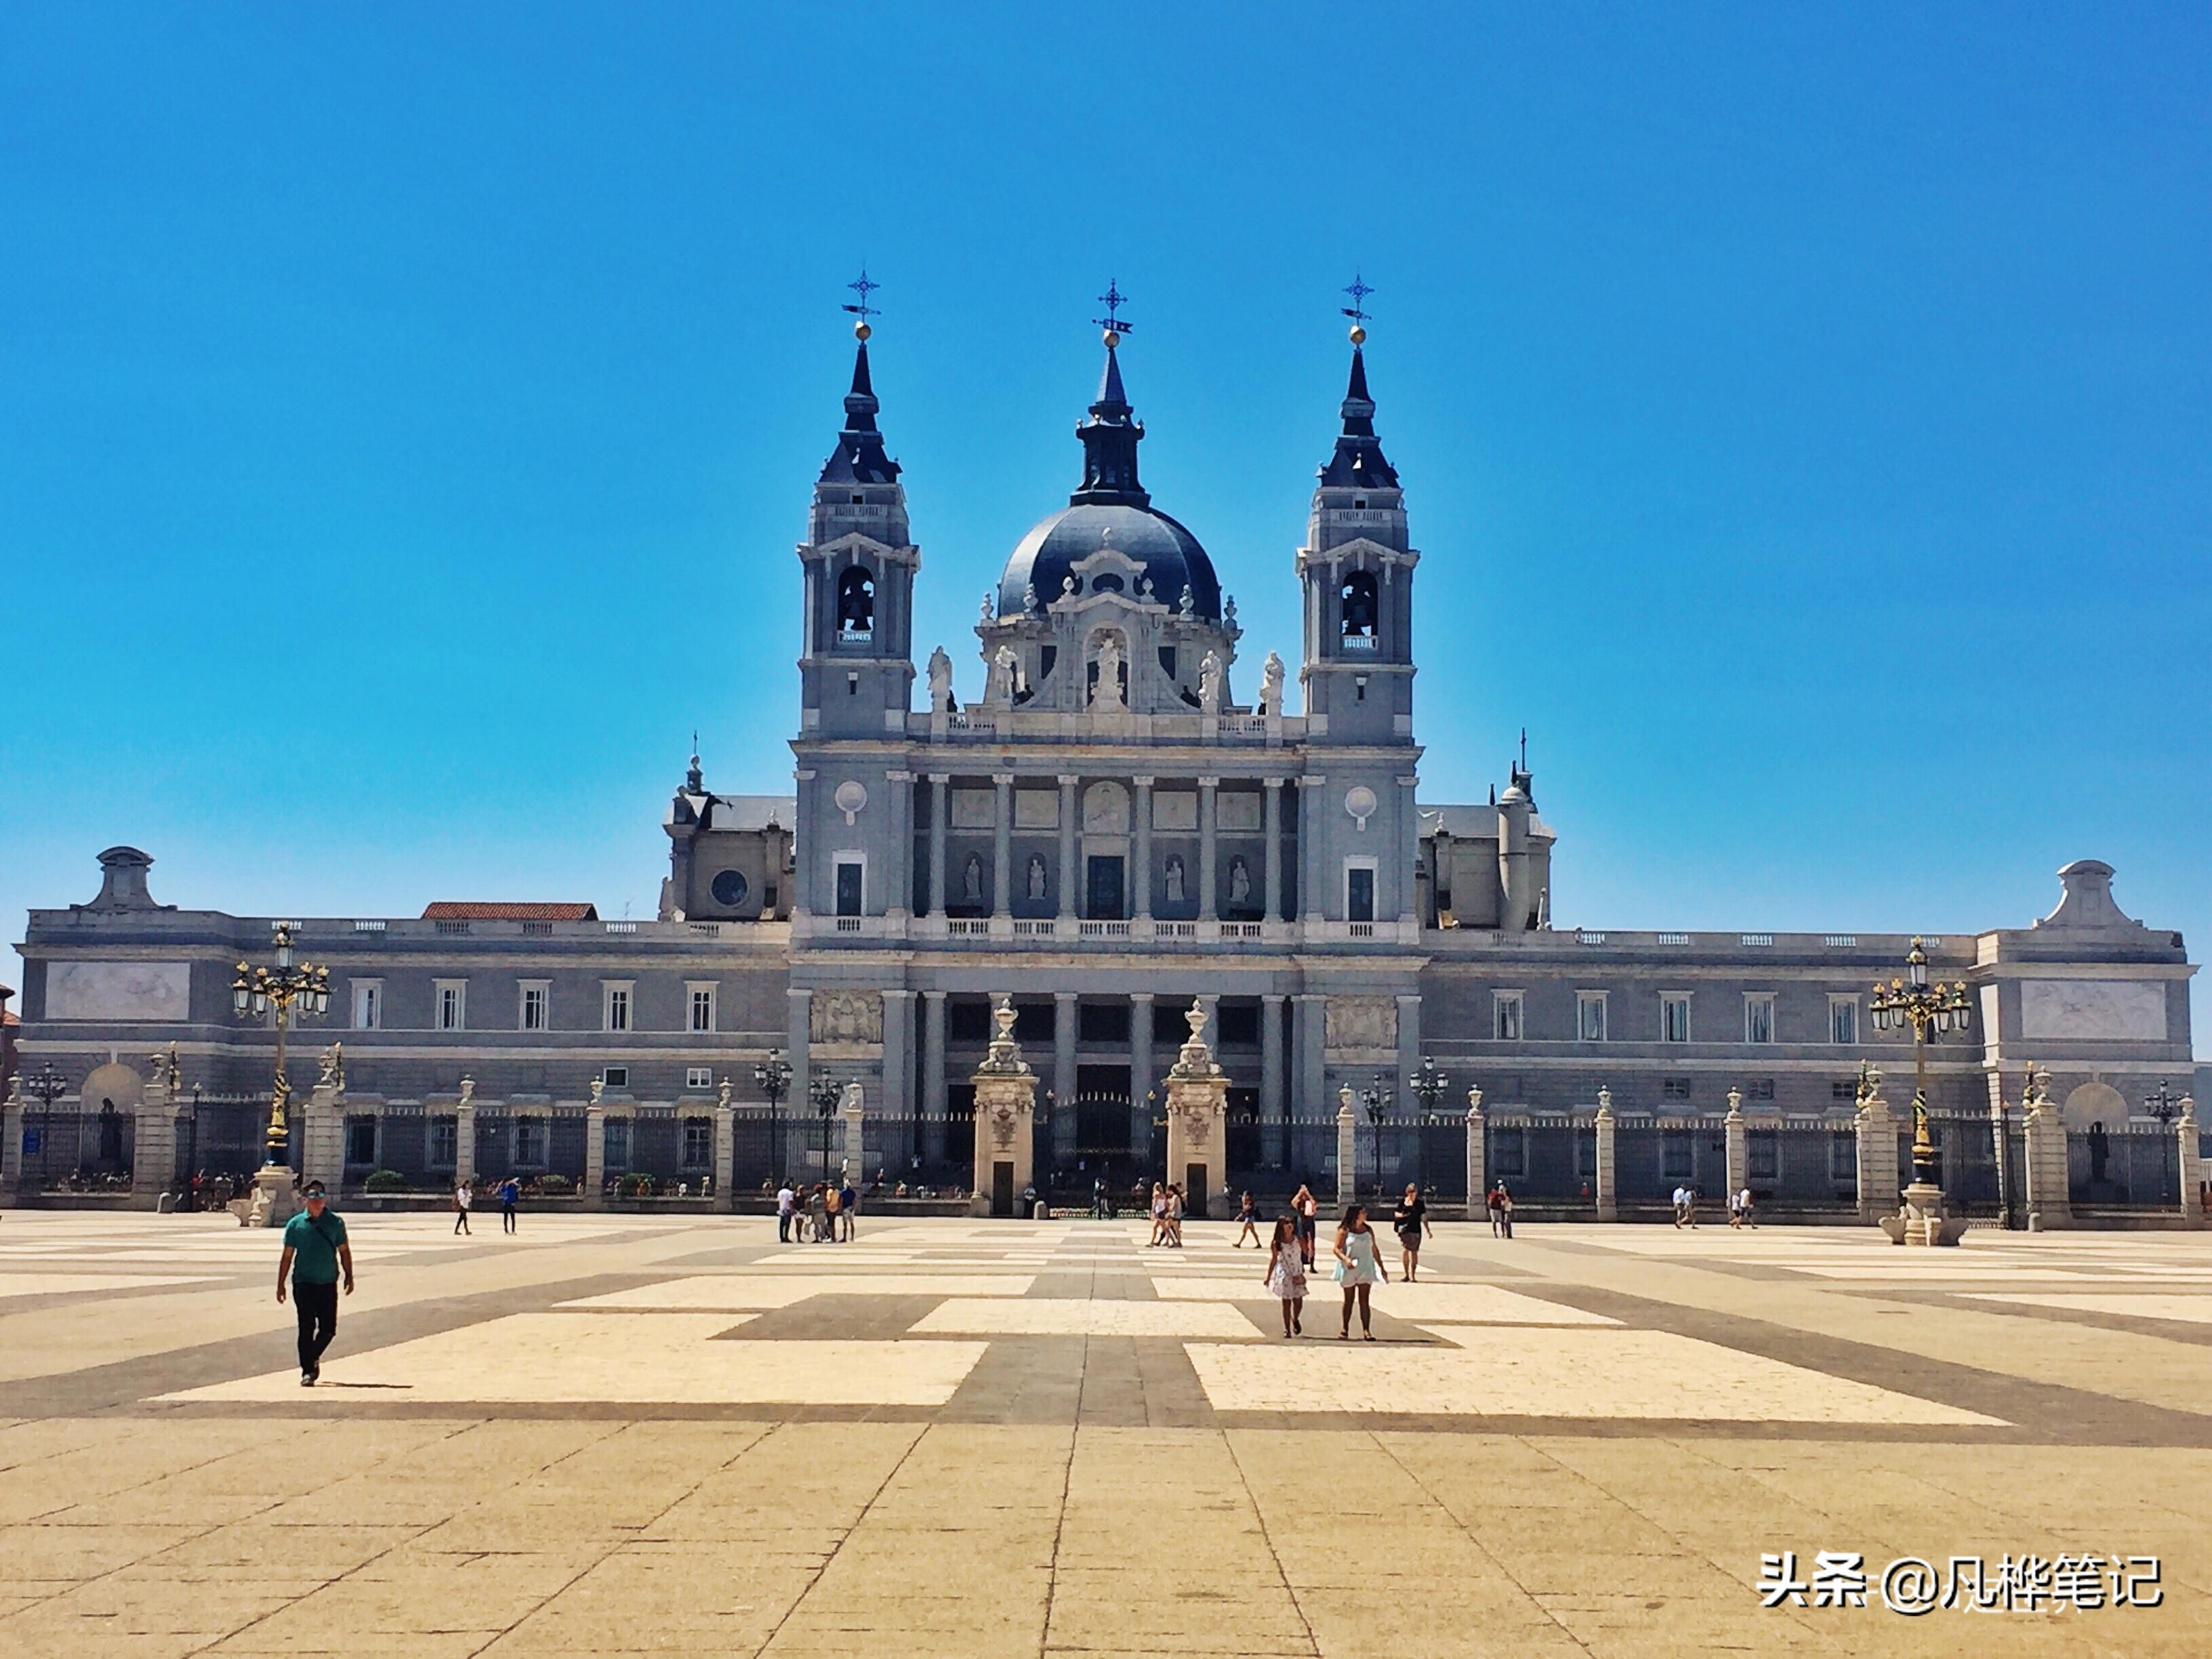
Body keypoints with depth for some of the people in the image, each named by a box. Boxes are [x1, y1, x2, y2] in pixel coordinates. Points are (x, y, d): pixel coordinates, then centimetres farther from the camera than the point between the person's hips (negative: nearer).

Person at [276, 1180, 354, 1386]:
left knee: (329, 1328, 2)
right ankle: (307, 1371, 4)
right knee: (307, 1328, -3)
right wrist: (281, 1284, 4)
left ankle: (313, 1358, 28)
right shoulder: (296, 1224, 3)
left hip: (328, 1283, 2)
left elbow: (344, 1251, 11)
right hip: (303, 1283, -2)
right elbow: (287, 1256, 6)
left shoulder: (336, 1222, 6)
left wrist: (349, 1276, 3)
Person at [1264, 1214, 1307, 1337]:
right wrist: (1268, 1278, 3)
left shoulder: (1298, 1240, -1)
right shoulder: (1276, 1243, -6)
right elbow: (1274, 1260, 1)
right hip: (1284, 1275, -2)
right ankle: (1287, 1330, 12)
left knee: (1298, 1302, -1)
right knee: (1286, 1302, 1)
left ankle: (1295, 1320, 31)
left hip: (1297, 1275, 2)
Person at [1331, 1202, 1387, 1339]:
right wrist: (1346, 1259, -29)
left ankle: (1366, 1331, -9)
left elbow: (1374, 1250, 12)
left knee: (1364, 1301, -6)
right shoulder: (1344, 1231, -7)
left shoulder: (1368, 1230, 6)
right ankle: (1345, 1329, 24)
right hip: (1349, 1270, -2)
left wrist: (1382, 1268, 13)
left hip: (1365, 1269, 2)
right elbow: (1337, 1249, -11)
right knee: (1349, 1300, 10)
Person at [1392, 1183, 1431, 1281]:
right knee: (1405, 1251, -9)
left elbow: (1424, 1218, 8)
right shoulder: (1402, 1202, 5)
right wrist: (1401, 1215, -11)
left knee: (1414, 1252, 2)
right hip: (1404, 1230, 0)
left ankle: (1413, 1276, 10)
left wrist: (1428, 1230, 6)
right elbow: (1395, 1213, 11)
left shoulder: (1420, 1203, 3)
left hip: (1416, 1230, 0)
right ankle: (1407, 1275, 3)